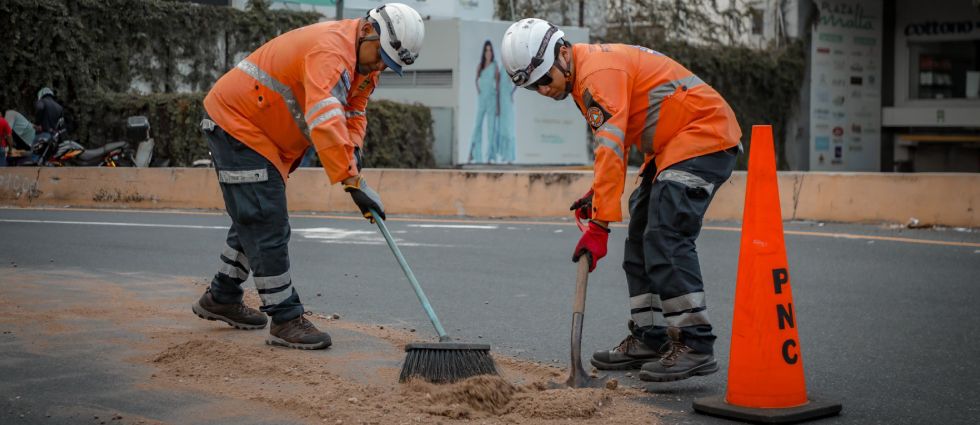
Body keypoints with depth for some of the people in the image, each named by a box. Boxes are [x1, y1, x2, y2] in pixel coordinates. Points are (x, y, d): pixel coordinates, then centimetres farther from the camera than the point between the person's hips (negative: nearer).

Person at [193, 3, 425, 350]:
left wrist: (352, 151, -15)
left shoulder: (365, 62, 1)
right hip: (235, 122, -11)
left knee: (255, 219, 20)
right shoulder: (331, 50, -32)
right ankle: (285, 320, -7)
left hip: (260, 132, 11)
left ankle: (220, 299, 36)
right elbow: (325, 121, -43)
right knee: (267, 224, -11)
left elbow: (353, 114, 6)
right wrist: (354, 182, -46)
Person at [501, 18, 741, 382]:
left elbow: (611, 150, -26)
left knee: (665, 240, -18)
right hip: (673, 146, 11)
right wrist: (597, 194, 7)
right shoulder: (588, 74, 12)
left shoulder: (598, 72, -20)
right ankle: (649, 339, 17)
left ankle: (695, 345, -16)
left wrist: (599, 224, -27)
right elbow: (613, 144, 19)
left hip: (703, 136, -11)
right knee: (641, 243, 11)